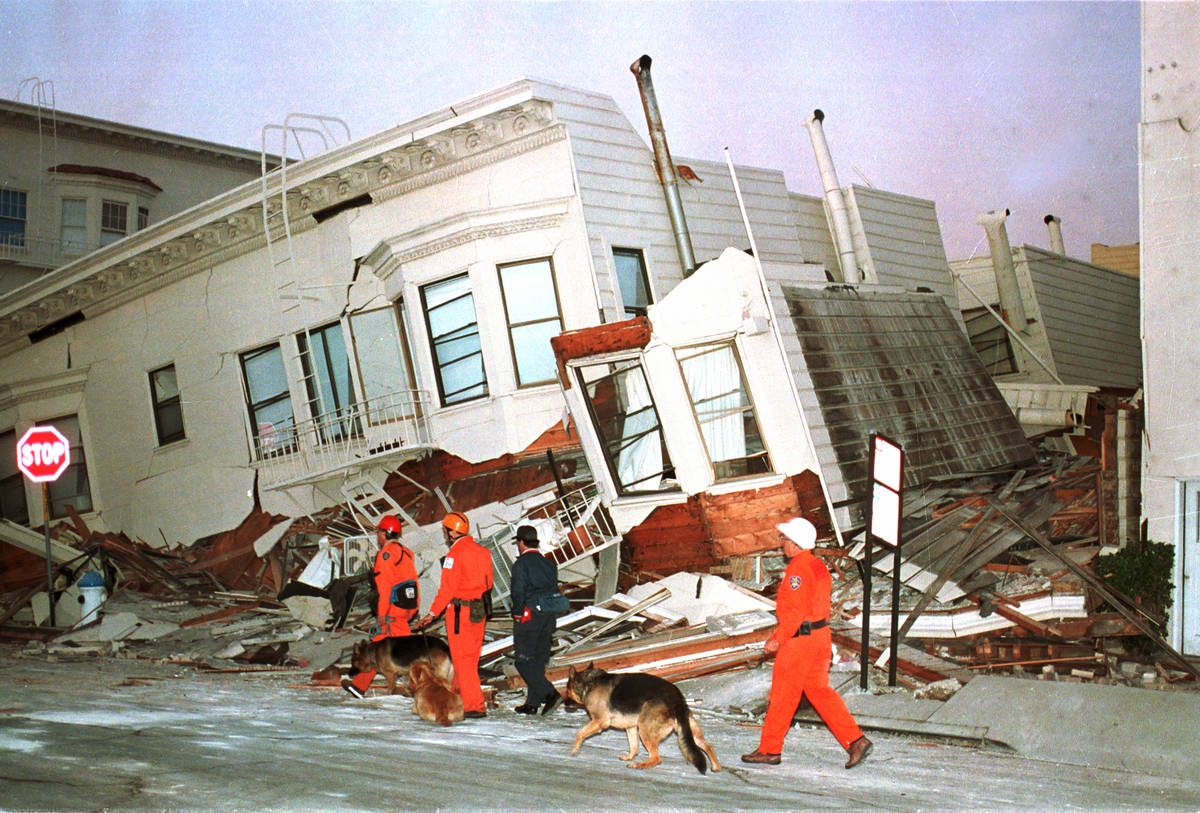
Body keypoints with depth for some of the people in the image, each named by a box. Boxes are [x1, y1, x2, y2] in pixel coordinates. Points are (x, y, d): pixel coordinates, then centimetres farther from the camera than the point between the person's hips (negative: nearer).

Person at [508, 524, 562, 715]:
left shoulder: (521, 564, -8)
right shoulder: (549, 564, 13)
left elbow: (518, 592, -15)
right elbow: (555, 591, 12)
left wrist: (517, 613, -5)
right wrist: (548, 612, 14)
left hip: (528, 616, -7)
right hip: (548, 617, 7)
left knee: (523, 660, -3)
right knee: (539, 659, 12)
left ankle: (550, 693, -17)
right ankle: (532, 703, 14)